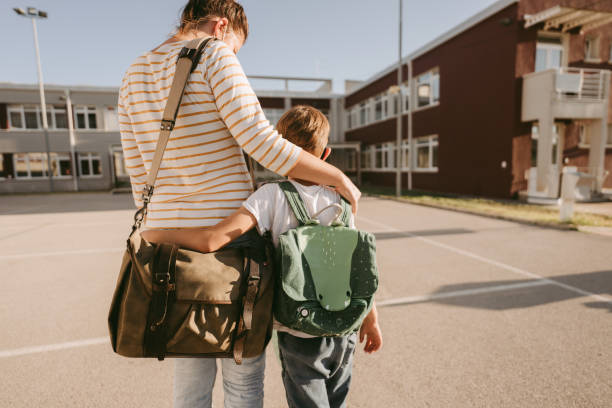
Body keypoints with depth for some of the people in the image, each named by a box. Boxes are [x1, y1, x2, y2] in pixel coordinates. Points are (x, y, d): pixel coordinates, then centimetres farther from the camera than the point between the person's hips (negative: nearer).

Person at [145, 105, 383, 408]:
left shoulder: (272, 195, -17)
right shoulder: (339, 199, -5)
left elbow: (212, 240, -26)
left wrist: (156, 235, -10)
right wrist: (371, 320, 11)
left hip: (300, 335, -3)